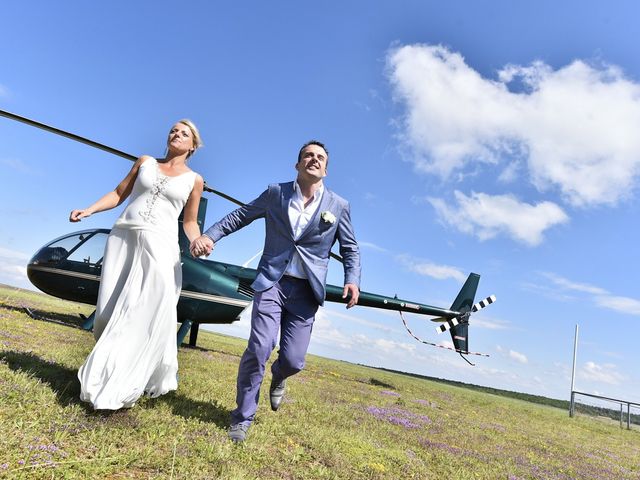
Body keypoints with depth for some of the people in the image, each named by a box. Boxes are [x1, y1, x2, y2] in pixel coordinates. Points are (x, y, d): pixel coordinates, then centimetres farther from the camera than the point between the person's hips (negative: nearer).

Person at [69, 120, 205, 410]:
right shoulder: (145, 162, 15)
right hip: (123, 237, 3)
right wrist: (89, 210, 2)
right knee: (111, 311, 0)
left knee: (146, 313, -11)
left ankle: (121, 389, -2)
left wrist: (198, 243, -8)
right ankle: (106, 372, 19)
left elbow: (189, 222, 11)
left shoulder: (194, 180, 9)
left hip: (159, 245, -2)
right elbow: (119, 193, 15)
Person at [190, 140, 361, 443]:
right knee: (259, 348, -11)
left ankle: (278, 377, 39)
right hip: (271, 283, 0)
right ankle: (243, 417, 13)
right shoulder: (276, 193, 3)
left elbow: (350, 249, 9)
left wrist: (352, 280, -7)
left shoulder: (339, 206, 3)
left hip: (306, 292, 1)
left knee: (293, 360, -2)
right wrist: (210, 235, -4)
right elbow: (241, 215, 10)